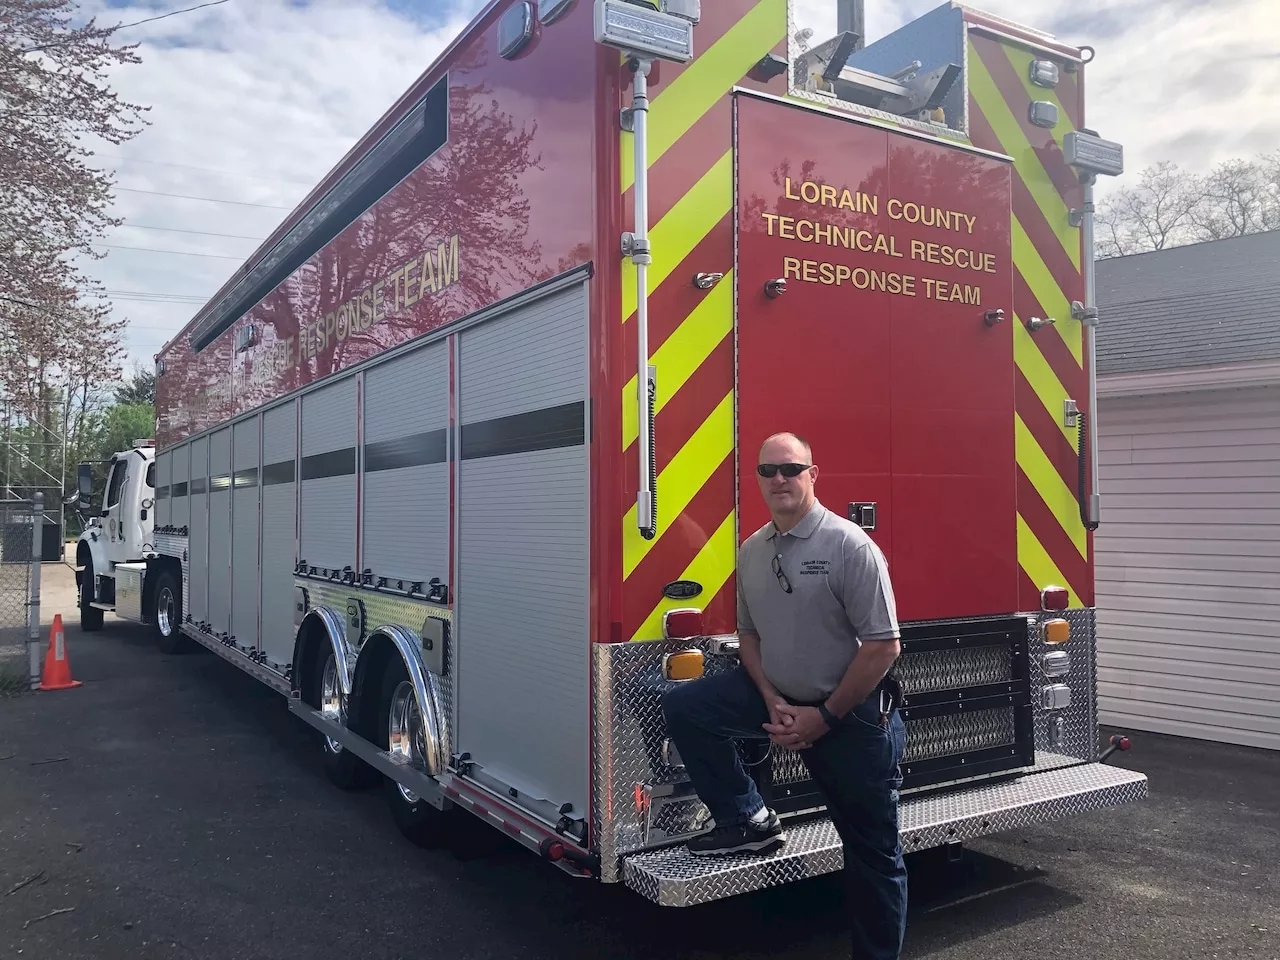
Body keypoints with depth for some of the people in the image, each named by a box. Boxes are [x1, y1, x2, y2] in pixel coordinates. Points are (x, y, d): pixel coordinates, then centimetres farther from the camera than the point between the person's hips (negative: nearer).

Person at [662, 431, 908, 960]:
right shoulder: (752, 550, 1)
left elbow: (883, 646, -19)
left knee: (872, 854, 6)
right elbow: (748, 634, 10)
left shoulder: (849, 544, -19)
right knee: (683, 707, -6)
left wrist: (824, 717, -16)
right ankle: (747, 820, 6)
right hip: (780, 697, 6)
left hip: (852, 712, -5)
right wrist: (773, 703, -6)